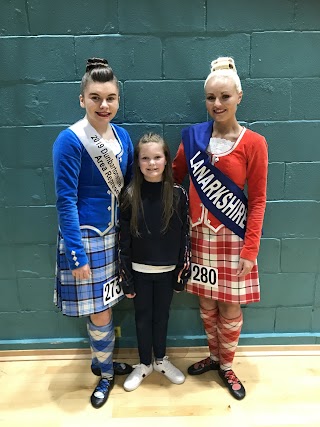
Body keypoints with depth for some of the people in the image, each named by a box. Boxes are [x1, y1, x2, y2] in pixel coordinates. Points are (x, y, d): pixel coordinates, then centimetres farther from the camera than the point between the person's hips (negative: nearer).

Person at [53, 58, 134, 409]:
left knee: (104, 309, 18)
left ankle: (101, 362, 45)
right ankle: (105, 374, 34)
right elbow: (65, 200, -16)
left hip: (114, 233, 6)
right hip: (85, 236, -5)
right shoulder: (70, 140, -16)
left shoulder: (122, 135, 3)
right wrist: (77, 254, -17)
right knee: (100, 314, 6)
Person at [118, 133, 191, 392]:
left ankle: (161, 359, 40)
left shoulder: (178, 195, -9)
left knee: (162, 316, 17)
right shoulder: (130, 196, -9)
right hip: (140, 270, 0)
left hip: (167, 270, 0)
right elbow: (124, 240, -5)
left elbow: (184, 237, -4)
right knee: (143, 317, 15)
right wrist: (126, 278, -5)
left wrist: (182, 273, -3)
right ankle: (144, 364, 36)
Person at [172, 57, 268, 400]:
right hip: (200, 235, 3)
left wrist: (250, 249, -11)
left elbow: (257, 200, -8)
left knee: (230, 308, 10)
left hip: (233, 238, -3)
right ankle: (214, 356, 41)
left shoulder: (253, 143, -8)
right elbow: (175, 176, 13)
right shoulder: (193, 136, 1)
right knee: (206, 304, 16)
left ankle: (227, 367, 35)